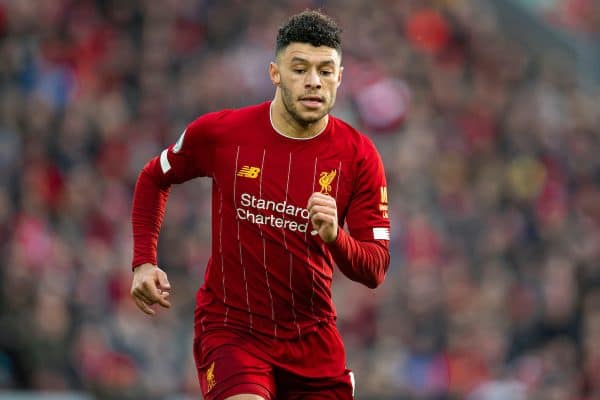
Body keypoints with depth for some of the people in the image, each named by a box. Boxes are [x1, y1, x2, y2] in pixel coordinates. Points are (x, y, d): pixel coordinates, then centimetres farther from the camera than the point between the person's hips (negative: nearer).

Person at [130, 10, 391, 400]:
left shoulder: (359, 155, -7)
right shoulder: (219, 133, -8)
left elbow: (375, 270, -9)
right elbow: (154, 178, 11)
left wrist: (335, 238, -30)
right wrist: (144, 263, 1)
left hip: (313, 338, 3)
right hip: (231, 329, -3)